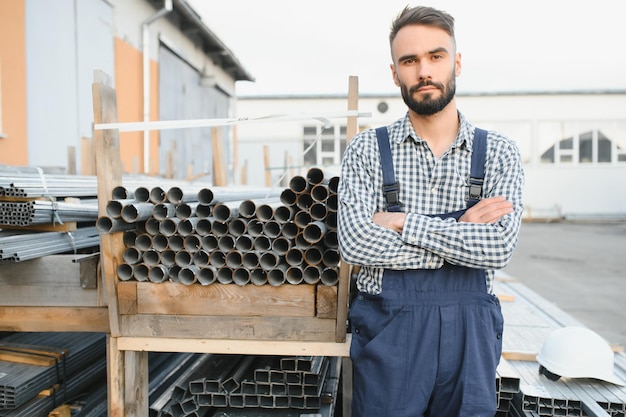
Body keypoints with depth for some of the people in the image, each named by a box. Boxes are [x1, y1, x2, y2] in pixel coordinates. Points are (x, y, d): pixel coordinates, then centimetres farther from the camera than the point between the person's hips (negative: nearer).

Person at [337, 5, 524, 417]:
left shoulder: (499, 152, 1)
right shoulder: (367, 149, -3)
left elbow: (500, 246, -14)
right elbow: (354, 242, -15)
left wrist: (400, 222, -17)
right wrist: (460, 232, -14)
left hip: (469, 332, 2)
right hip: (387, 331, -1)